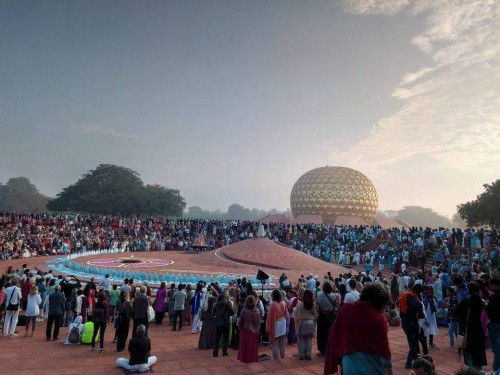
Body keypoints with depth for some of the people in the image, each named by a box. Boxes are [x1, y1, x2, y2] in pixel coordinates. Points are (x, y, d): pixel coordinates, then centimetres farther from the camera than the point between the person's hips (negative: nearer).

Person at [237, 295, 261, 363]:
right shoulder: (257, 311, -12)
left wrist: (240, 329, 10)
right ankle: (254, 358, 26)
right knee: (254, 345, 17)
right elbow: (259, 322, -4)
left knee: (246, 345, 12)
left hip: (246, 331, -3)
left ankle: (246, 359, 19)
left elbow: (240, 322, -9)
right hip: (255, 331, 3)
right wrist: (257, 330, 11)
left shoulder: (244, 311, -20)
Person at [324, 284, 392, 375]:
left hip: (350, 364, 3)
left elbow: (335, 335, 1)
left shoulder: (346, 309, -6)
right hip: (371, 367, -3)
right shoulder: (379, 318, -15)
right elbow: (383, 349, -12)